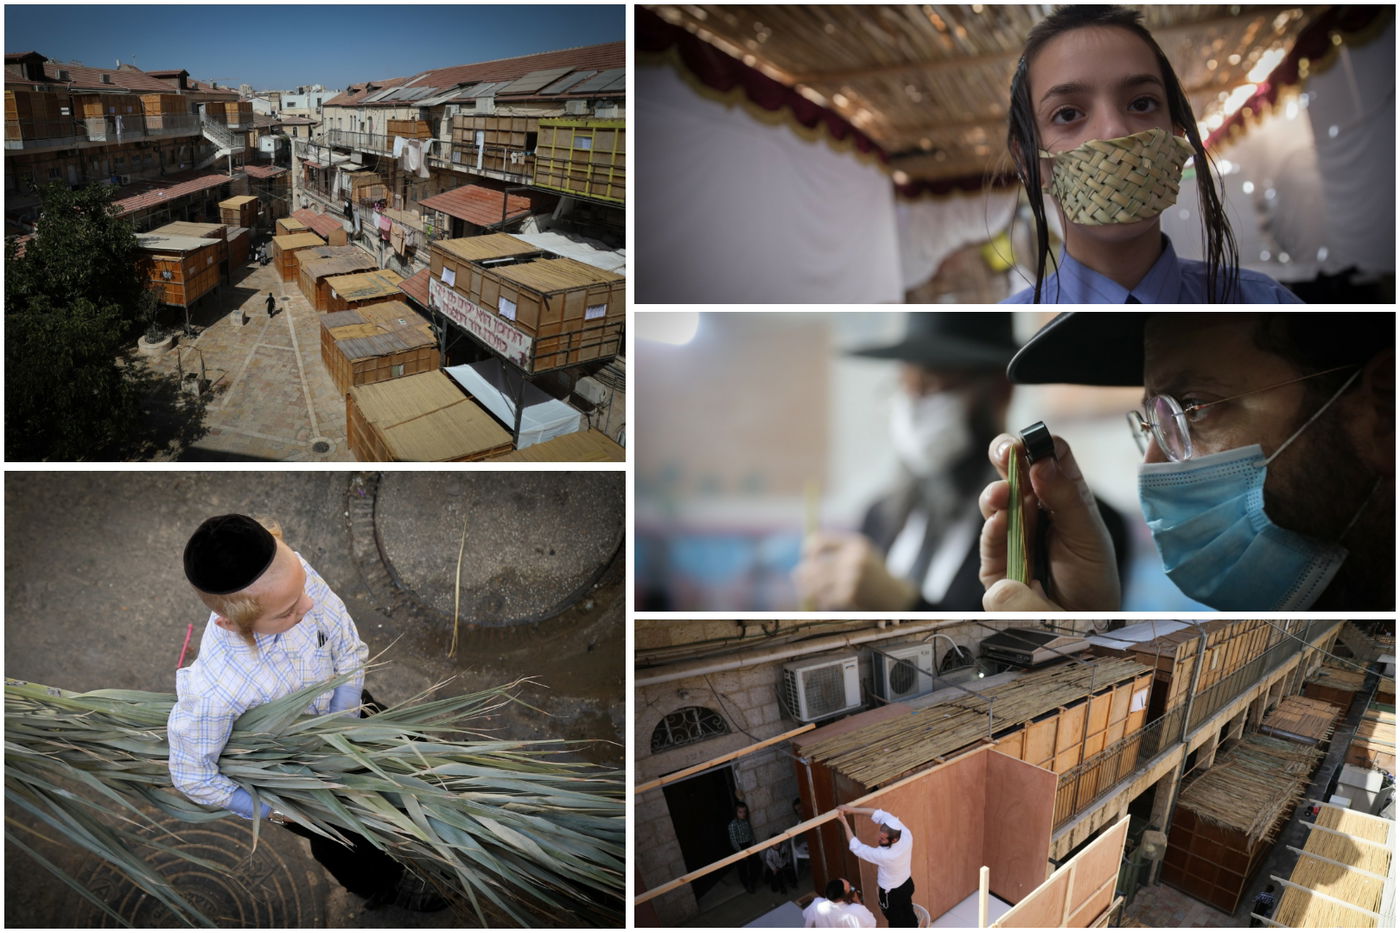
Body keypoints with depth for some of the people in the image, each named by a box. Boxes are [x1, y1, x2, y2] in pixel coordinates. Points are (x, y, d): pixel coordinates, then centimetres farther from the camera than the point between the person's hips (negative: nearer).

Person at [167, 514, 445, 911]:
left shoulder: (292, 573, -36)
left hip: (340, 703, 3)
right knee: (342, 839, 24)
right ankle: (379, 885, 59)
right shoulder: (212, 692, -46)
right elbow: (192, 776, -25)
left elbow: (349, 649, -19)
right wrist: (273, 811, -15)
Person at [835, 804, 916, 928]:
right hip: (907, 884, 5)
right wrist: (853, 809, -21)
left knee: (896, 922, 20)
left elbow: (856, 847, -29)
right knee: (908, 914, 28)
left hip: (892, 893, -5)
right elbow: (882, 815, -20)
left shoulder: (883, 855, -42)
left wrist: (844, 822, -23)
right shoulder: (906, 834, -28)